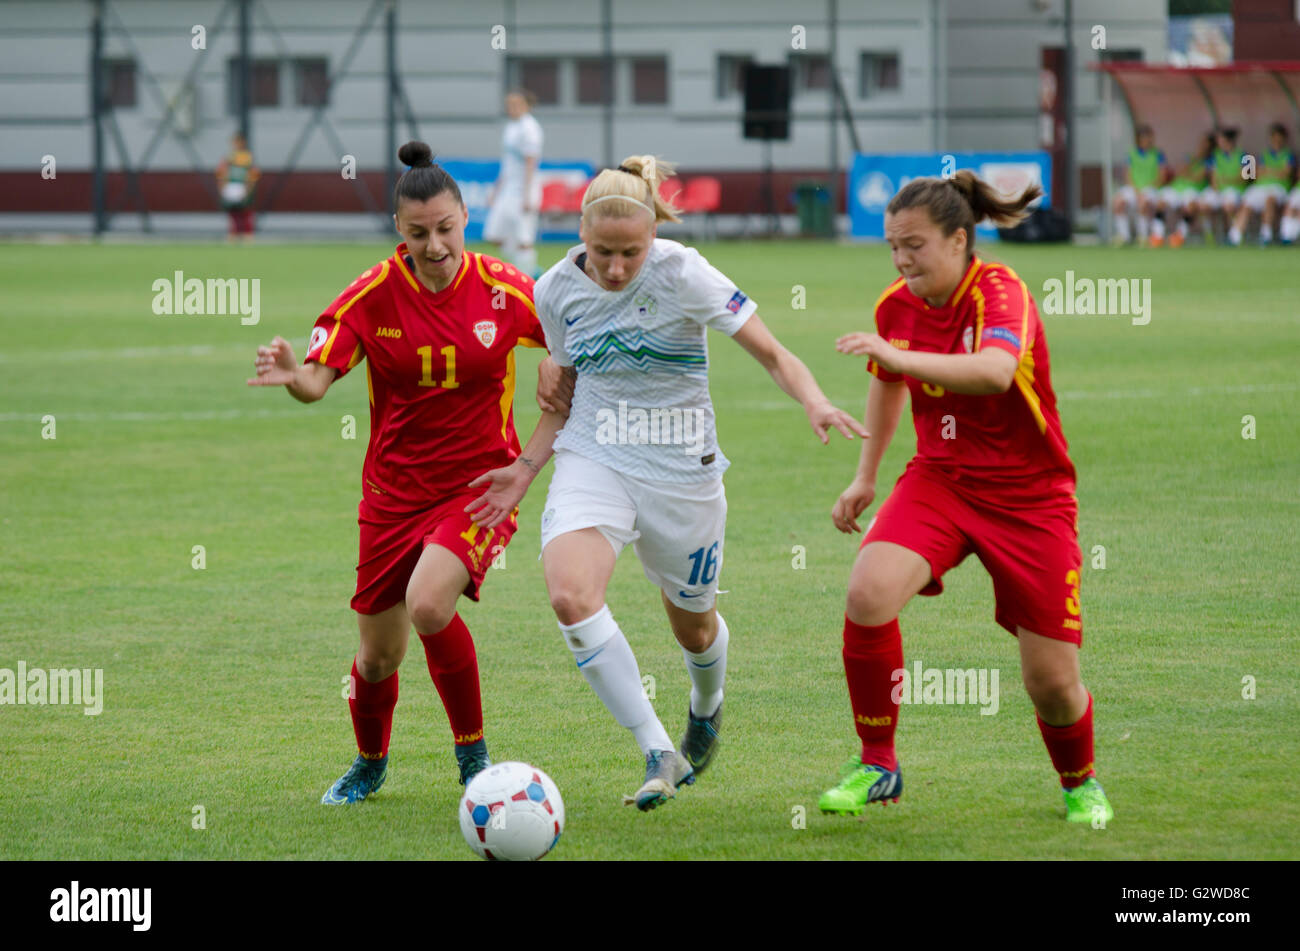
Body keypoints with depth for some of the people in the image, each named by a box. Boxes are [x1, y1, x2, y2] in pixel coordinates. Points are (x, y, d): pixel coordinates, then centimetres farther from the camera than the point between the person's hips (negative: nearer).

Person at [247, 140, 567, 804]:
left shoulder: (504, 290, -9)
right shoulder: (373, 295, -9)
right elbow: (318, 379, -16)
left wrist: (543, 446, -6)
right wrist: (291, 375, -39)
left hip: (480, 482, -2)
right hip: (395, 488, 2)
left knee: (428, 604, -29)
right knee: (379, 653, 10)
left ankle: (473, 755, -9)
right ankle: (370, 764, 42)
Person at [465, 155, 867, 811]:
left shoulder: (682, 274, -15)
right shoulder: (557, 291, -3)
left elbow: (772, 354, -14)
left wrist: (816, 404, -33)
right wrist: (526, 470, 11)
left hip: (682, 472, -2)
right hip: (592, 462, 2)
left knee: (693, 626, 15)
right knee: (570, 595, -26)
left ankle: (706, 709, 53)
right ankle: (658, 753, -19)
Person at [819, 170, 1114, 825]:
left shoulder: (999, 292, -19)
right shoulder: (896, 306, -1)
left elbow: (996, 370, -41)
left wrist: (899, 355, -49)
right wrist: (865, 476, 21)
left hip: (1029, 495, -4)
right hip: (938, 479, 4)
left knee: (1051, 682, -3)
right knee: (868, 593, -26)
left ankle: (1080, 782, 31)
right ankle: (877, 768, -10)